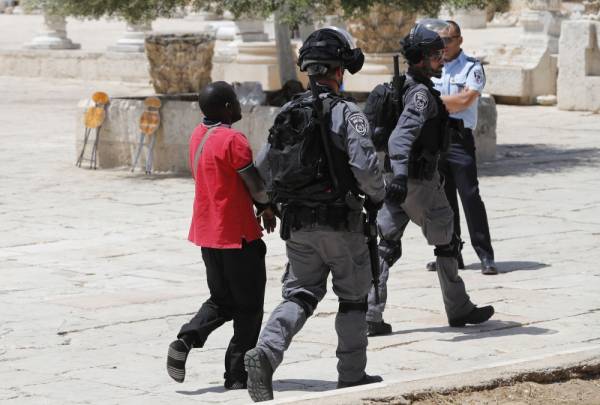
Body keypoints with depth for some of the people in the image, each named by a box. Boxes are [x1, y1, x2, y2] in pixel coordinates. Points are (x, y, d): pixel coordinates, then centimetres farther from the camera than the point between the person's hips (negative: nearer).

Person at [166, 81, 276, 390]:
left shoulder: (198, 135, 7)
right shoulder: (233, 140, -18)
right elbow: (256, 185, -14)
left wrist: (261, 205, 8)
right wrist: (268, 208, 8)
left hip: (207, 233, 8)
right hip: (237, 234, -8)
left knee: (222, 300, 19)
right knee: (249, 306, 5)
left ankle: (185, 341, -3)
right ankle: (237, 374, 6)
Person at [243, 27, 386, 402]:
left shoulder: (288, 114, 6)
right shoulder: (348, 114, -12)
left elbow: (263, 168, 9)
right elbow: (364, 166, -22)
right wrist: (377, 196, -2)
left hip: (298, 226, 5)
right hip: (341, 223, -5)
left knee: (299, 295, 10)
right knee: (353, 299, 12)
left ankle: (265, 353, -16)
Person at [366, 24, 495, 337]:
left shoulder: (401, 88, 12)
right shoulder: (421, 94, -17)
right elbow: (402, 135, -32)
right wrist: (400, 173, -44)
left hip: (397, 179, 8)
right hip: (418, 181, -8)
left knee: (385, 247, 3)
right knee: (446, 242, 9)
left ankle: (370, 316, -4)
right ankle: (459, 310, 20)